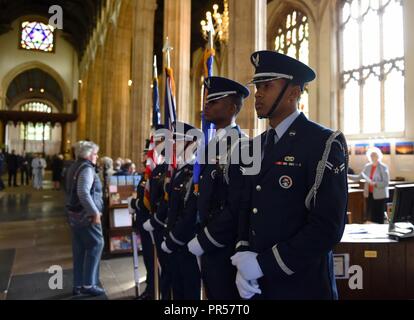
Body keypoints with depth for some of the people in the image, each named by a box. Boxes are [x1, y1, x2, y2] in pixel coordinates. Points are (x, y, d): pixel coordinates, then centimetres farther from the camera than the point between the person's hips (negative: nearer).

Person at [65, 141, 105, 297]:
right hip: (86, 215, -10)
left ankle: (78, 285, 21)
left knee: (80, 249, 13)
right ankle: (88, 284, 1)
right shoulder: (86, 168, -16)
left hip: (75, 214, 10)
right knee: (96, 244, -2)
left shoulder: (74, 167, 15)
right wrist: (95, 212, -24)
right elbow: (83, 193, -29)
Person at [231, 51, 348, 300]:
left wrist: (264, 264, -18)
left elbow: (328, 227, -19)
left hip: (301, 285, -5)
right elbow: (247, 209, 9)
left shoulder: (324, 143, -13)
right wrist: (244, 258, -7)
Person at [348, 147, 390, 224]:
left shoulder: (383, 167, -7)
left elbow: (386, 183, -11)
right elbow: (359, 177, 9)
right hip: (369, 194, 5)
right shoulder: (367, 166, 7)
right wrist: (347, 176, -3)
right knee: (370, 215, 7)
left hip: (379, 195, -5)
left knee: (378, 216, -1)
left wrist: (375, 184, -25)